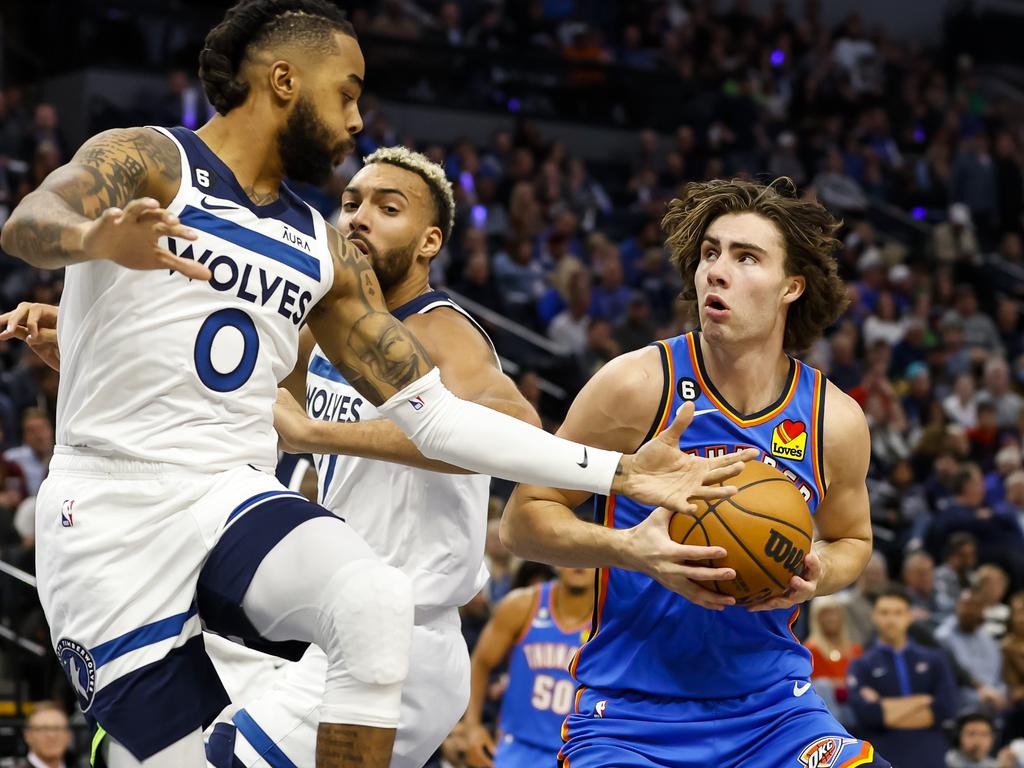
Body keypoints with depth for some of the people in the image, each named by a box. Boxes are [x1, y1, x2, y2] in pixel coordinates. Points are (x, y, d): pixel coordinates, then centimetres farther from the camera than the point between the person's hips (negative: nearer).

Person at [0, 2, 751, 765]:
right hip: (113, 509, -4)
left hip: (234, 499, 4)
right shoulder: (146, 162, 0)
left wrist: (617, 471, 9)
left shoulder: (326, 253, 16)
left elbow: (437, 416, 15)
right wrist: (96, 238, -47)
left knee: (378, 602, -28)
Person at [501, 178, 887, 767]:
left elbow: (852, 539, 19)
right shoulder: (637, 385, -10)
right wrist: (628, 548, -23)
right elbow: (523, 520, -5)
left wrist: (818, 575, -5)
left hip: (773, 711, 3)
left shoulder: (835, 420, -1)